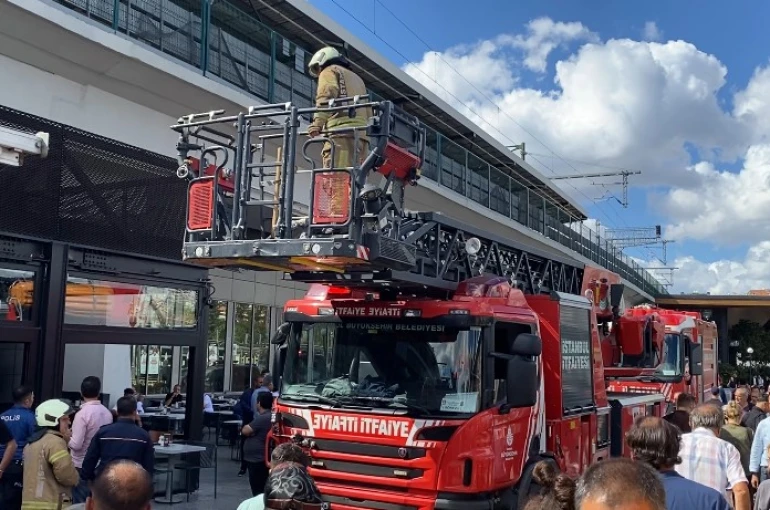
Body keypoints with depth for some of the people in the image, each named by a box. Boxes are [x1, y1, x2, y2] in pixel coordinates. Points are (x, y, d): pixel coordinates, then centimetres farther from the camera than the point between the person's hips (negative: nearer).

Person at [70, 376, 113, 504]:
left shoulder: (82, 413, -17)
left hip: (82, 466, -6)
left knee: (81, 504, 3)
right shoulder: (107, 413, 2)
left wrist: (66, 438, 0)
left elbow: (76, 444, -19)